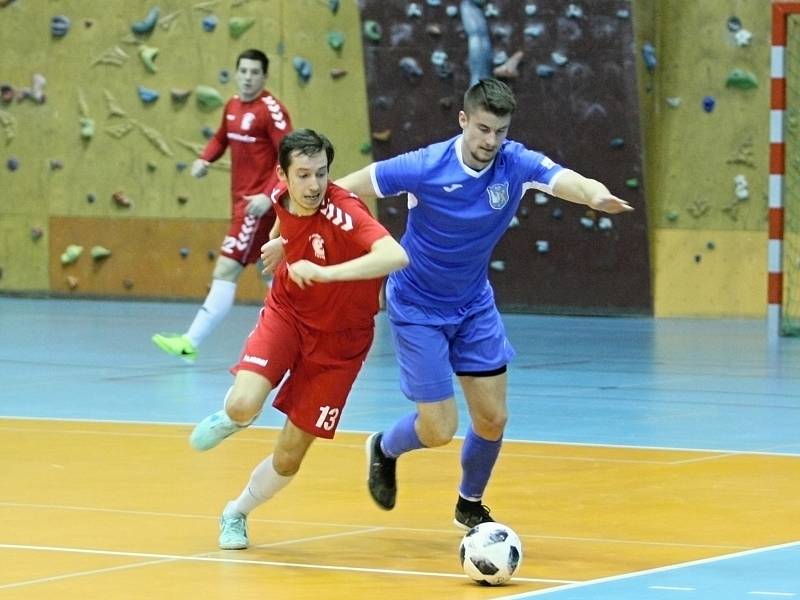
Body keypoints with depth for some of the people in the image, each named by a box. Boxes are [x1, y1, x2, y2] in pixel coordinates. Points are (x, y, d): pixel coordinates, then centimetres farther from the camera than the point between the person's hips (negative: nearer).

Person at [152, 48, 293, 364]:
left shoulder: (271, 110, -14)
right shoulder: (232, 106, 10)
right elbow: (221, 138, 28)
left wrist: (269, 195, -29)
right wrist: (205, 159, 8)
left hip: (258, 204, -9)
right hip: (242, 201, 9)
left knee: (225, 271, -12)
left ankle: (190, 343, -15)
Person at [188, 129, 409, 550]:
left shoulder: (343, 212, -31)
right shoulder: (281, 198, -11)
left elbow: (395, 256, -49)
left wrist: (325, 272, -54)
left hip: (338, 338, -3)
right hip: (286, 312, 3)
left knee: (288, 458, 2)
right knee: (244, 404, -25)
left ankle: (236, 513, 33)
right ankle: (230, 419, 15)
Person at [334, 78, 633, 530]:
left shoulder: (516, 163, -17)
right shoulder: (424, 168, -24)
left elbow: (566, 180, -36)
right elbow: (345, 188, -16)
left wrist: (596, 194, -59)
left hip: (474, 305, 4)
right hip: (417, 310, -4)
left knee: (493, 418, 3)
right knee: (439, 430, -6)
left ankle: (470, 505, 31)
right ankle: (384, 449, 29)